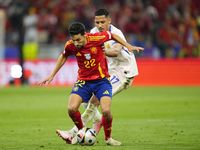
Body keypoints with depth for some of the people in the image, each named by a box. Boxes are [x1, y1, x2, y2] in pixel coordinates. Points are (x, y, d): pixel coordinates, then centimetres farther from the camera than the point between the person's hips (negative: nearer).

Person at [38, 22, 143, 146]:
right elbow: (63, 57, 12)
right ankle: (81, 131, 13)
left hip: (101, 79, -2)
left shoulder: (96, 38, -20)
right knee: (71, 108, -19)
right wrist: (52, 75, 16)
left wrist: (128, 46, 1)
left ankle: (108, 138, 7)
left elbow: (112, 35, 2)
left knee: (106, 110, -22)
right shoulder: (70, 46, -12)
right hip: (83, 80, 2)